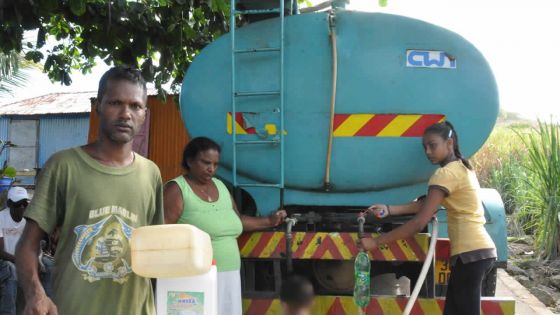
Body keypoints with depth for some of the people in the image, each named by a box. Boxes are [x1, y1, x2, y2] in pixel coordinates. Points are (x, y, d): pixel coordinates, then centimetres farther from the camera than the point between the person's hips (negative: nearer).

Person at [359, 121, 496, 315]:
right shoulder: (461, 168, 17)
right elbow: (426, 204, 15)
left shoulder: (446, 173, -13)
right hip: (480, 250, 10)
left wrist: (376, 242, -13)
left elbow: (419, 222, -17)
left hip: (470, 253, -10)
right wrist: (389, 210, 7)